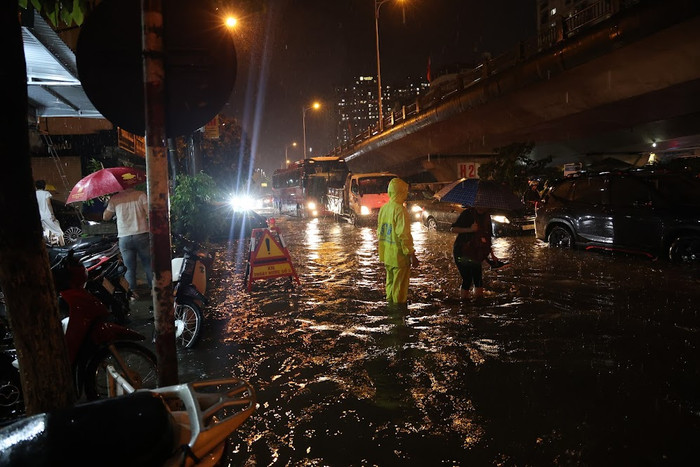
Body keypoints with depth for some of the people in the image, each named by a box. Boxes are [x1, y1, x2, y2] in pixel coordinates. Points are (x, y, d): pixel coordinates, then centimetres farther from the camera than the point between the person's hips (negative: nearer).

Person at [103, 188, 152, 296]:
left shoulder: (114, 199, 5)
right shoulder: (140, 195, -1)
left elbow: (105, 217, 17)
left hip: (124, 238, 1)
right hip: (141, 235, -1)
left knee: (129, 268, 10)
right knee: (148, 265, 9)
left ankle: (132, 292, 9)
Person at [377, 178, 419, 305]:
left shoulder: (383, 208, 5)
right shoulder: (400, 210, -20)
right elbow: (404, 235, -23)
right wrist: (412, 255, -18)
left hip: (386, 255, 8)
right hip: (399, 256, -8)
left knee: (390, 281, 24)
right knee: (400, 285, 6)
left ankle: (390, 299, 38)